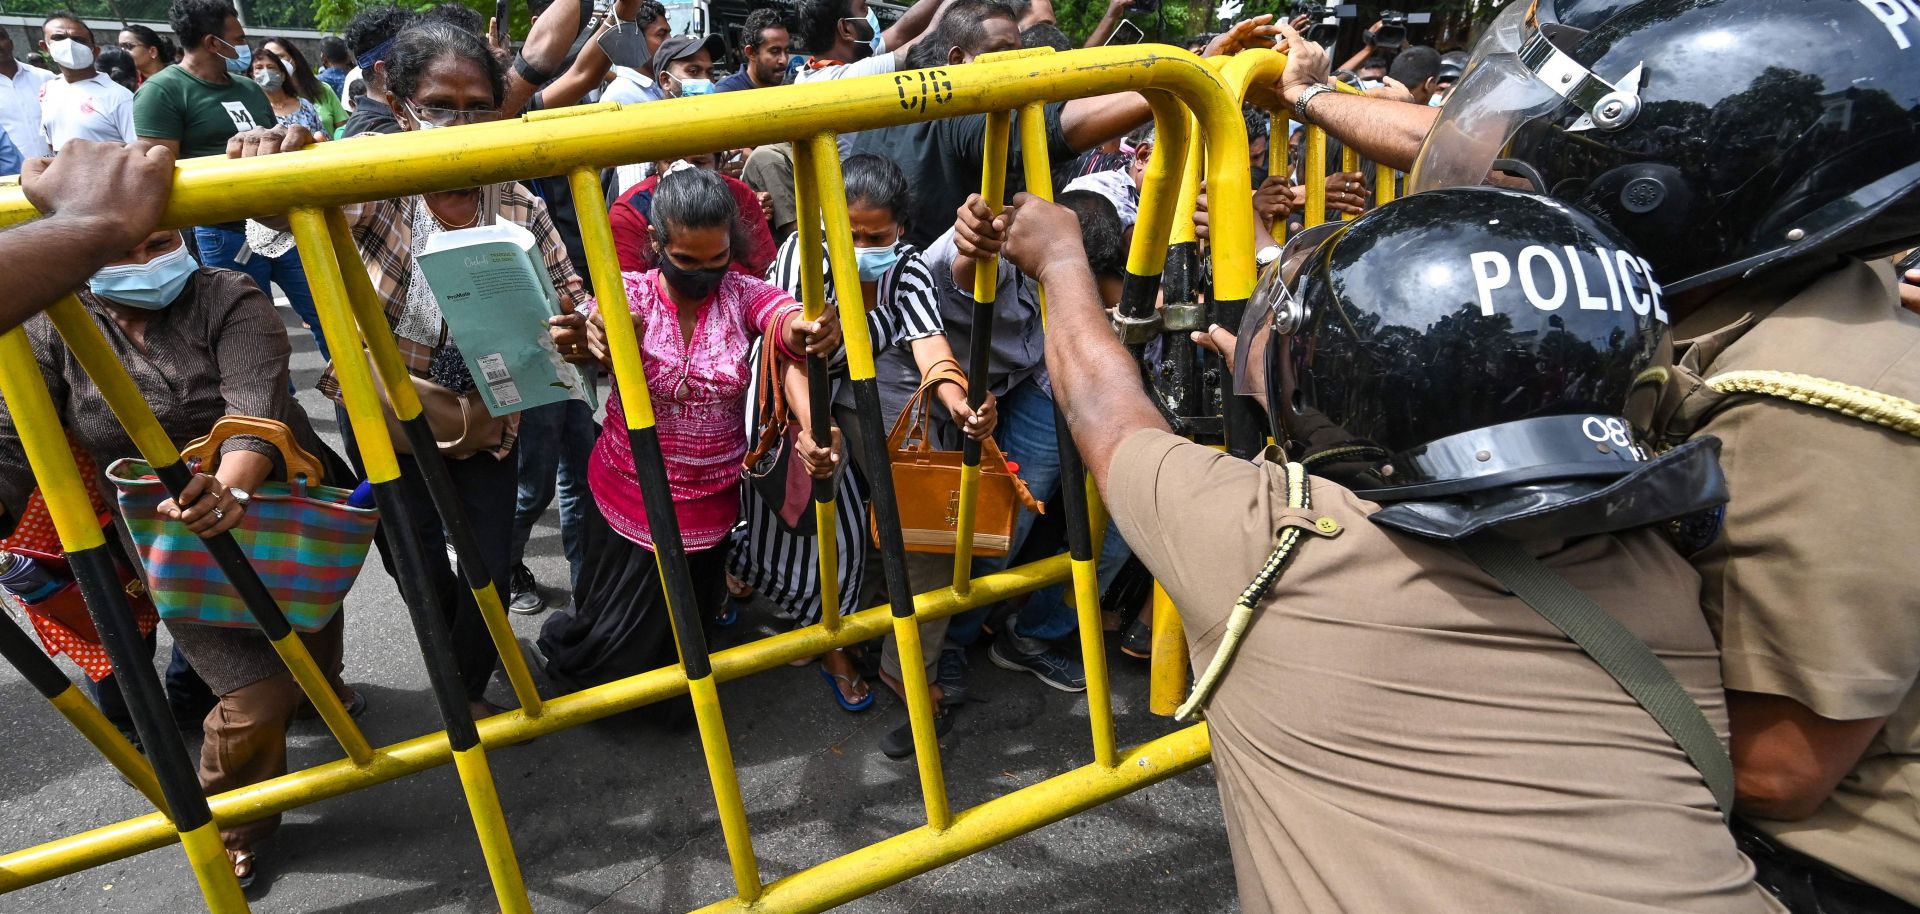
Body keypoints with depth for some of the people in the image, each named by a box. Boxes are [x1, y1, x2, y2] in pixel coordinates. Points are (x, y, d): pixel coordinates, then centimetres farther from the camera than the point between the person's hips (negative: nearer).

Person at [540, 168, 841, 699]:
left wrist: (814, 332, -58)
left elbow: (789, 322, -33)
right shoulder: (630, 293, -12)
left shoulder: (743, 294, -11)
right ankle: (566, 655, 47)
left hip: (710, 503, 2)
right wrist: (591, 342, -60)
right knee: (612, 643, 10)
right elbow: (605, 325, -34)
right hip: (629, 500, -1)